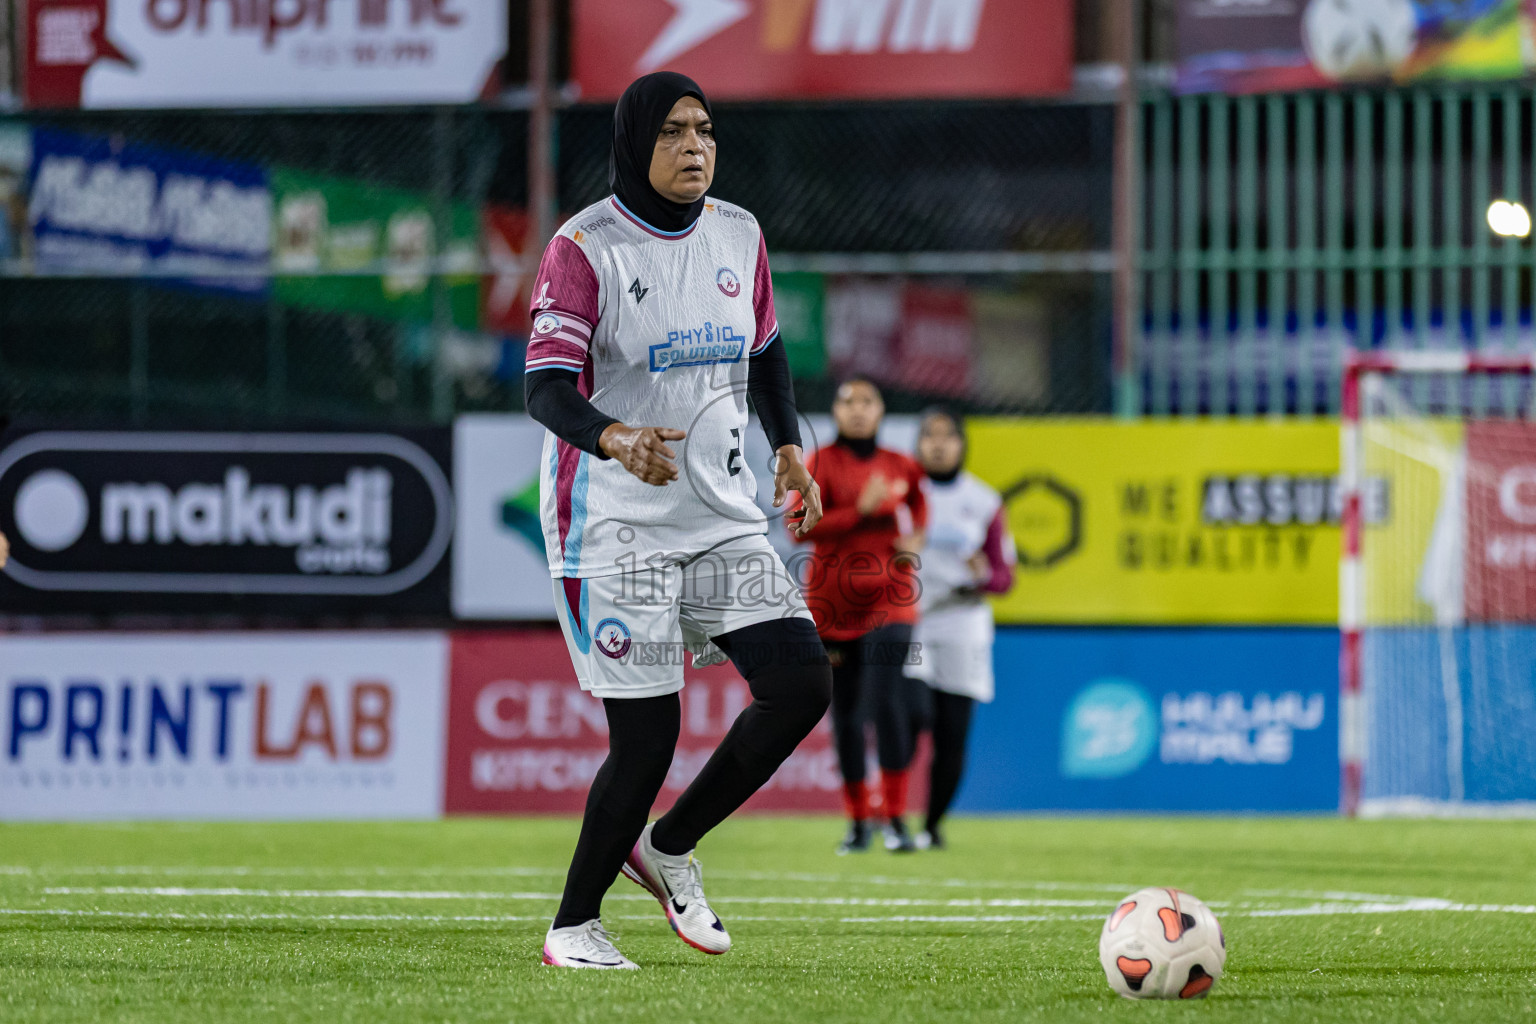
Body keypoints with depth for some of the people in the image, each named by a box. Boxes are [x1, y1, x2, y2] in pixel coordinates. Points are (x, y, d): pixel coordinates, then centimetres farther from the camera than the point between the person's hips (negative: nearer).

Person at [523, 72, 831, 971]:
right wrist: (615, 439, -37)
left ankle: (669, 845, 13)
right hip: (614, 520, -6)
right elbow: (547, 388, -18)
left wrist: (789, 447, 7)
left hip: (722, 515, 6)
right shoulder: (586, 248, -10)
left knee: (803, 684, -7)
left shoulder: (739, 237, 8)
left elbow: (766, 353, 23)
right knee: (647, 737, -9)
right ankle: (573, 924, 11)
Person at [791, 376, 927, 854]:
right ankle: (858, 822, 17)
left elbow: (920, 502, 28)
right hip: (833, 605, 0)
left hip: (888, 601, 0)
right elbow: (800, 527, -13)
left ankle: (896, 819, -11)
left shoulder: (899, 466, 7)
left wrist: (916, 539, 8)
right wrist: (861, 511, -20)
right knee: (845, 715, 4)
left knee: (887, 702, -16)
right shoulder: (822, 462, -2)